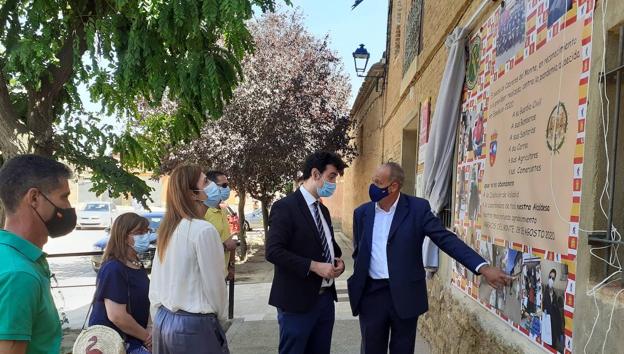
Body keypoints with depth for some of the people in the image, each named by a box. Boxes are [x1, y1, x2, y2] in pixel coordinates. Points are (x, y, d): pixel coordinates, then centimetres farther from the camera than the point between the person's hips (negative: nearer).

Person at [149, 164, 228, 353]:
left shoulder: (167, 228, 5)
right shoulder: (204, 229, -19)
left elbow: (155, 283, 10)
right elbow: (214, 283, -13)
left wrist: (159, 321, 18)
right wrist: (219, 315, 4)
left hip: (163, 321, 8)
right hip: (194, 325, -7)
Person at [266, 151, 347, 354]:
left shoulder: (323, 210, 13)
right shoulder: (285, 207, -13)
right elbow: (273, 251, -21)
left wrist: (337, 259, 3)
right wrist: (314, 266, -22)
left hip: (326, 297, 8)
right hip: (297, 300, -8)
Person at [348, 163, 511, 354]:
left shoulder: (418, 208, -7)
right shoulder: (362, 212, 3)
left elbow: (446, 239, -12)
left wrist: (483, 268, -21)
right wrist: (357, 284, 7)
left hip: (405, 294, -2)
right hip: (371, 293, 3)